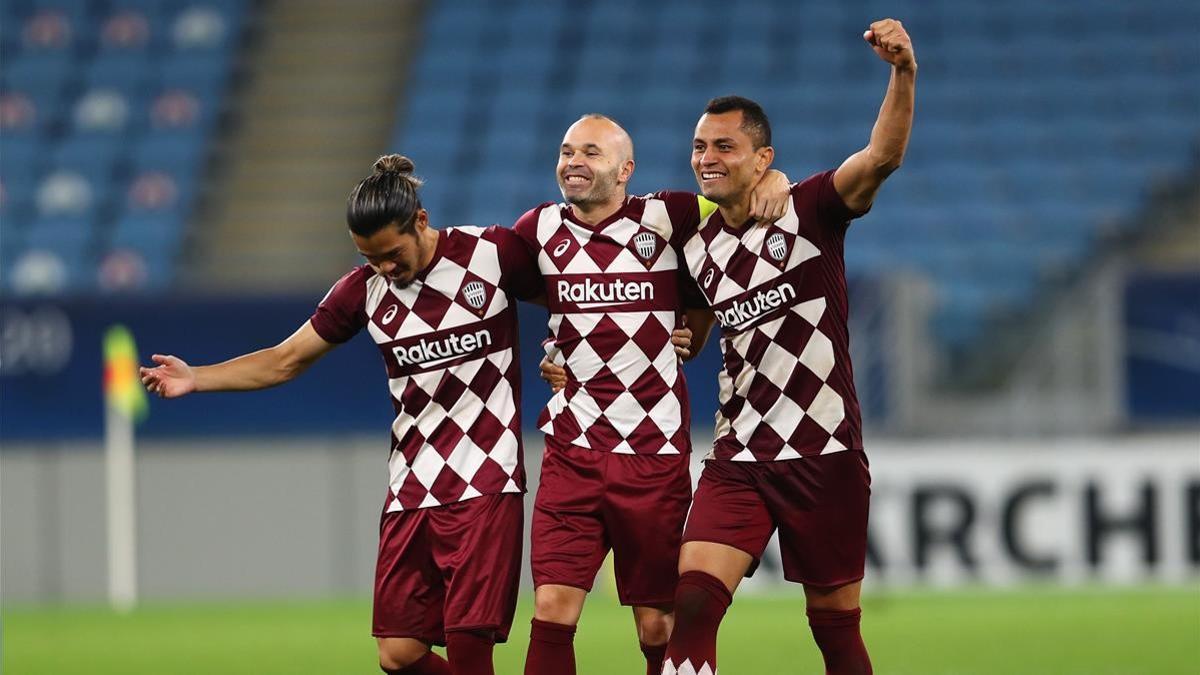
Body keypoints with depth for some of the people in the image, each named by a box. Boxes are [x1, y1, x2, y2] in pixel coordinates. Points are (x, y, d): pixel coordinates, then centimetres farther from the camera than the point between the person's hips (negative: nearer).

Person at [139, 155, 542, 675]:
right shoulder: (365, 288, 5)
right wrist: (195, 378, 3)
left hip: (484, 488, -4)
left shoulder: (494, 254, -5)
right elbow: (285, 360, 12)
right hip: (411, 490, 4)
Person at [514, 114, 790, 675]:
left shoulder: (666, 218, -3)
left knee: (657, 625, 4)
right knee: (552, 609, -9)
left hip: (654, 454, -2)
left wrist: (774, 180, -13)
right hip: (571, 453, 2)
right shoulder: (540, 228, 5)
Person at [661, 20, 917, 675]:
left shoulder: (808, 212, -6)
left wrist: (903, 74, -40)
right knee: (693, 601, -14)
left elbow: (881, 157, -24)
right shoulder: (696, 249, 9)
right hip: (739, 457, 4)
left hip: (823, 454, -4)